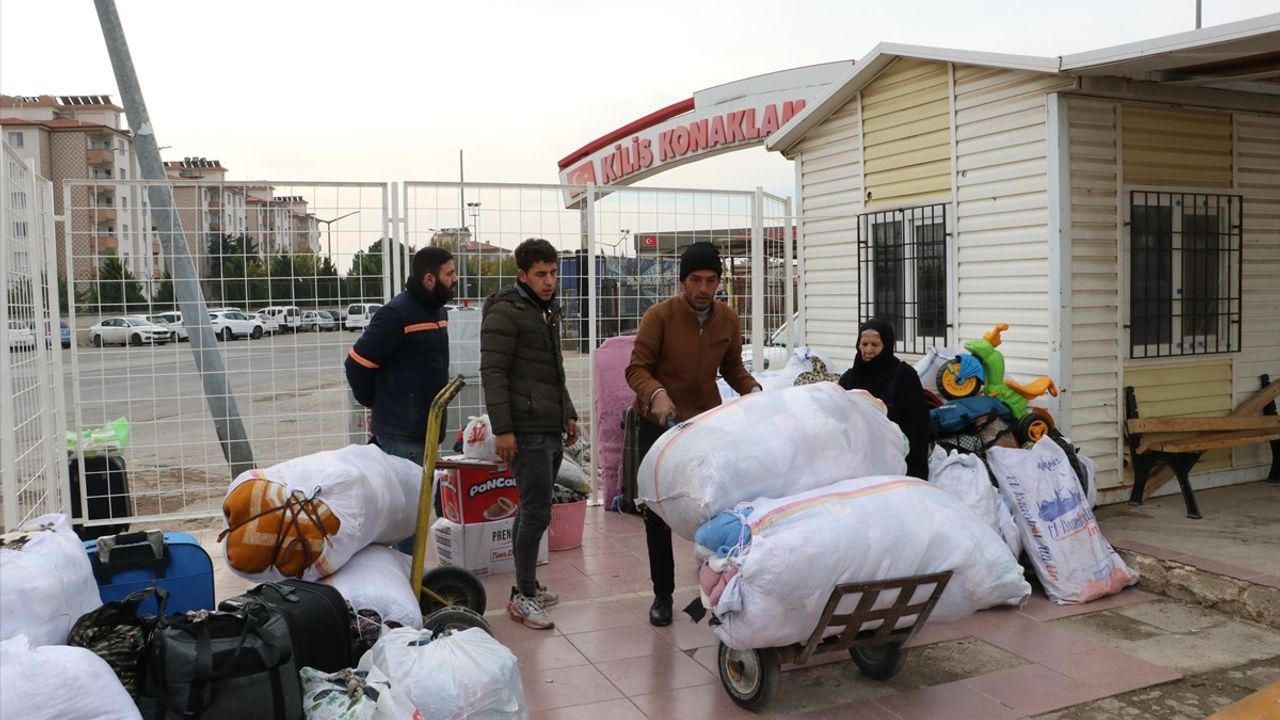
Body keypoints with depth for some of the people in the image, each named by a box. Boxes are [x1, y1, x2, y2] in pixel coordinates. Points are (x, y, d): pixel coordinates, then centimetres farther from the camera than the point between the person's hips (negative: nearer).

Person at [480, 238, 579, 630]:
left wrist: (569, 414, 22)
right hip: (527, 431, -9)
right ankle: (523, 596, 1)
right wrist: (502, 429, -20)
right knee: (537, 512, -8)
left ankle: (527, 585, 23)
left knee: (530, 509, 14)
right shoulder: (505, 312, -10)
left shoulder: (547, 310, 19)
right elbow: (492, 373, -15)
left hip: (552, 428, 9)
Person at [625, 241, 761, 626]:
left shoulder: (728, 319, -2)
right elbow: (637, 369, -16)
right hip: (660, 421, -3)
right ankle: (662, 594, 16)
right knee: (659, 511, 4)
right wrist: (656, 393, -35)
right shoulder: (659, 316, -15)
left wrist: (752, 388, -9)